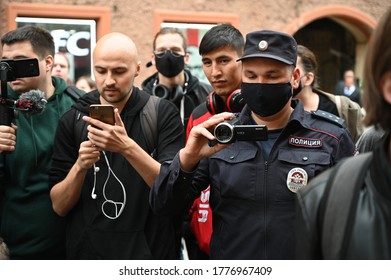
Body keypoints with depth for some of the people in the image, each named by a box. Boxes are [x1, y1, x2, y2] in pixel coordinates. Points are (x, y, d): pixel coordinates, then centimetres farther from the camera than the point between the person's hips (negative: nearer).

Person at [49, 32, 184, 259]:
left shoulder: (164, 114, -8)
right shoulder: (73, 120, -2)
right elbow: (59, 206, -3)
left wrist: (127, 147, -30)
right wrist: (80, 166, -22)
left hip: (149, 253, -1)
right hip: (86, 252, 2)